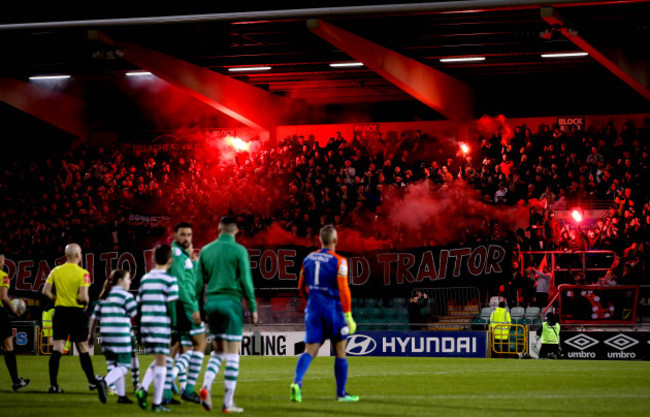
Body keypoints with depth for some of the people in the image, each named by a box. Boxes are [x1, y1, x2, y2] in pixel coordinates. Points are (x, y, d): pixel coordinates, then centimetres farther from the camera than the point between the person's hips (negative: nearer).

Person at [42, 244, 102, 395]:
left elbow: (46, 291, -1)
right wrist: (86, 301, 6)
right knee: (83, 349, 8)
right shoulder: (83, 273, -9)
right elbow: (83, 297, -16)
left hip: (60, 311, 3)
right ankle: (92, 382, 15)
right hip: (76, 312, -3)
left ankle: (53, 384, -6)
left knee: (57, 348, -1)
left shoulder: (56, 271, 3)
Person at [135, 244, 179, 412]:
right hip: (162, 325, -6)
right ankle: (157, 402, -2)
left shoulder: (144, 279, 12)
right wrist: (174, 328, -6)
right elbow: (171, 306, -10)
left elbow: (140, 305, 15)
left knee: (158, 360, 19)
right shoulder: (170, 280, -5)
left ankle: (143, 388, -2)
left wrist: (139, 328, 21)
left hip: (146, 323, 6)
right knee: (161, 361, -1)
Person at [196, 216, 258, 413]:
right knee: (232, 354, 0)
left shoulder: (206, 250, 8)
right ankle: (228, 402, -1)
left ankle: (206, 386, -9)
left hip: (211, 303, 4)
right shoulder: (239, 251, -5)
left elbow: (198, 280, 8)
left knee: (218, 351, 16)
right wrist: (253, 308, 0)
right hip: (231, 302, -4)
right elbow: (246, 281, -7)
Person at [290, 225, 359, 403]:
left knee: (310, 351, 0)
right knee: (340, 352, 9)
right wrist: (348, 316, -11)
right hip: (333, 308, -4)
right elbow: (343, 290, -14)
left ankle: (297, 382, -25)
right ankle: (341, 394, 15)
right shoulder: (339, 261, -9)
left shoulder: (308, 259, 7)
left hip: (313, 308, 4)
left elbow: (302, 287, 15)